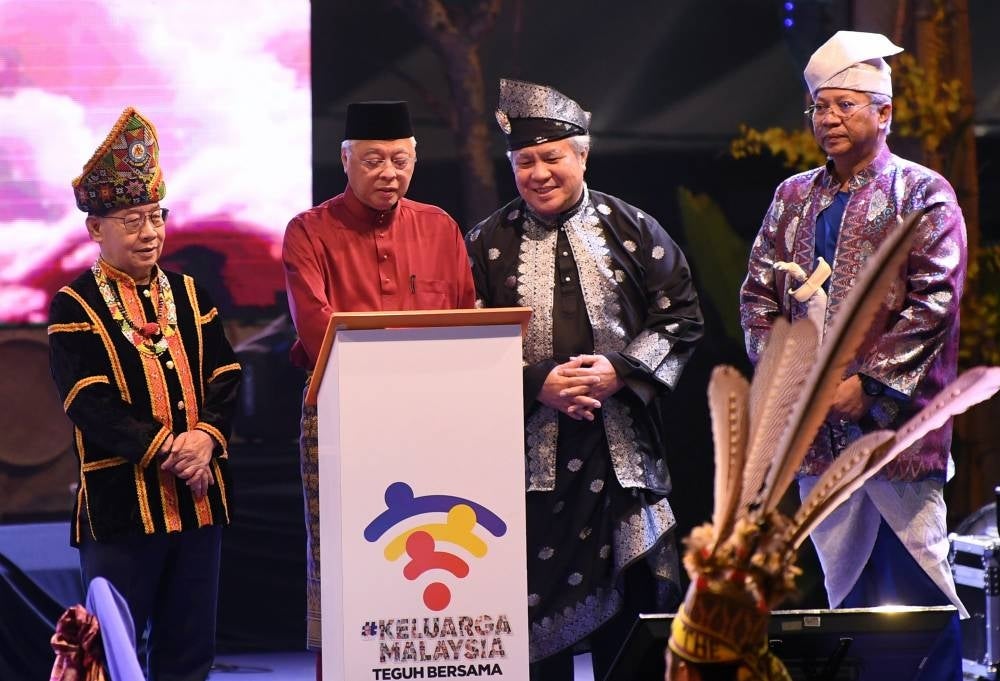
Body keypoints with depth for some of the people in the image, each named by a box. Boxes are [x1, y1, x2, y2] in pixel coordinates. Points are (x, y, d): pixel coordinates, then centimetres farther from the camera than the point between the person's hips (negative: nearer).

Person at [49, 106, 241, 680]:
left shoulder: (189, 295, 13)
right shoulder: (76, 306, -3)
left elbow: (226, 378, 7)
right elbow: (90, 404, -13)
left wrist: (205, 437, -12)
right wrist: (164, 449, -19)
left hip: (200, 497, 5)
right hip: (121, 501, -5)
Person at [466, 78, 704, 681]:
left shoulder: (633, 231, 5)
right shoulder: (488, 245, 5)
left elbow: (680, 316, 4)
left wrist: (621, 371, -11)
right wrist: (537, 384, -13)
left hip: (624, 444, 0)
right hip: (531, 446, 0)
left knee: (638, 595, 0)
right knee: (539, 601, 1)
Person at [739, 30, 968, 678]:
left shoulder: (923, 195, 0)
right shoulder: (794, 198, 16)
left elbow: (934, 302, -9)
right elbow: (759, 295, 13)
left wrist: (867, 385, -15)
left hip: (897, 423, -5)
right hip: (816, 424, 5)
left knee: (919, 586, -5)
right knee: (843, 588, 8)